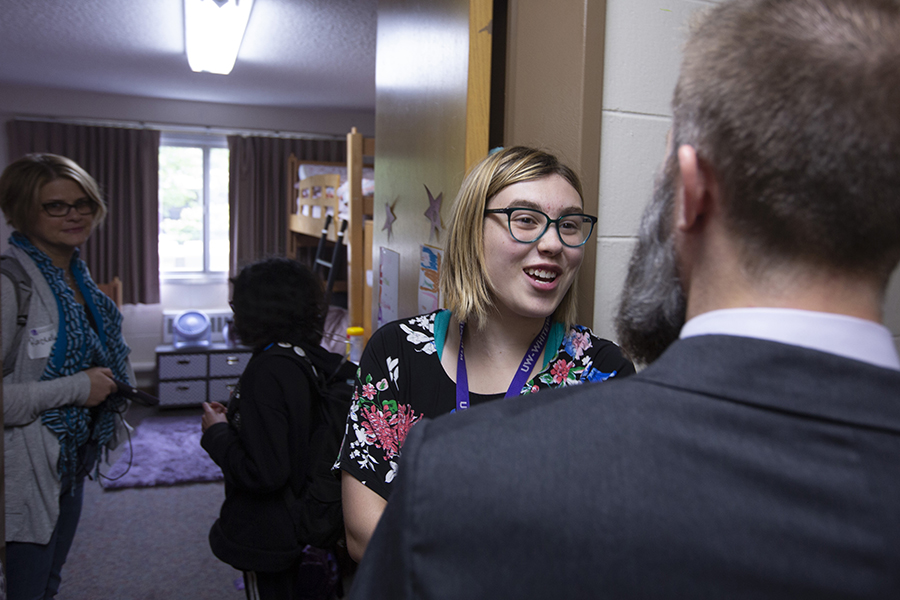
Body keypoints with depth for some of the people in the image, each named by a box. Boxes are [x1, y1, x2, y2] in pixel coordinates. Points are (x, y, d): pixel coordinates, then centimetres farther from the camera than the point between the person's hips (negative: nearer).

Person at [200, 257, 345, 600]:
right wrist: (235, 417, 10)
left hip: (270, 540, -7)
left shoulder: (267, 372, -26)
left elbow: (263, 474, -28)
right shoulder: (315, 360, -2)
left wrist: (216, 432, -14)